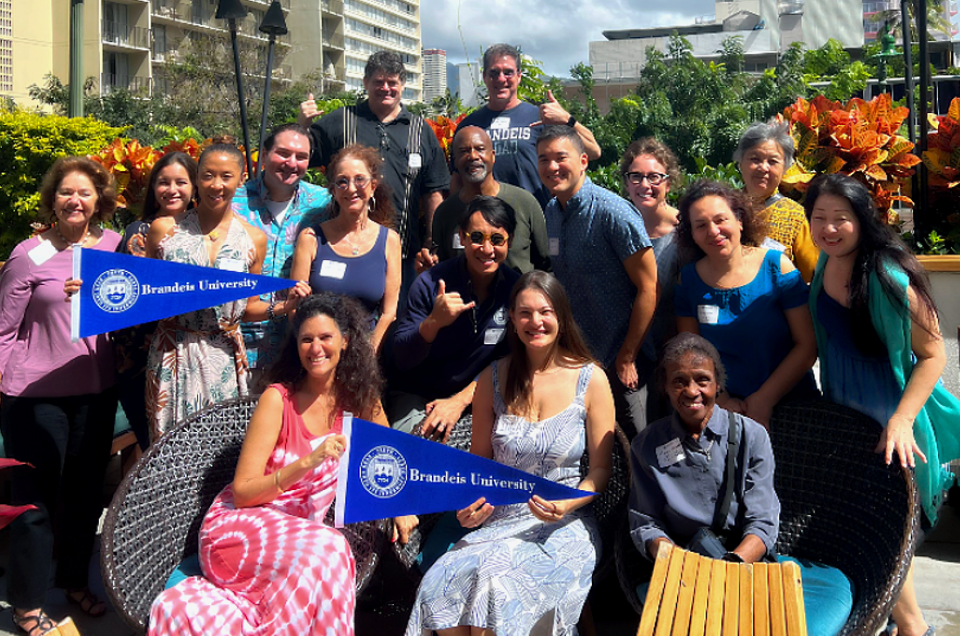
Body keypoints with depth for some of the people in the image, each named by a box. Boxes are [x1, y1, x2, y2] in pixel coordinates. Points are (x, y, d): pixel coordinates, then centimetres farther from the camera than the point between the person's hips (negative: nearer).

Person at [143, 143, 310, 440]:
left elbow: (247, 308, 10)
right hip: (172, 356, -1)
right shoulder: (164, 230, 2)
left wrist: (283, 307, -7)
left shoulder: (253, 239, 5)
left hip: (224, 357, 1)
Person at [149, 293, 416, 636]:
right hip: (241, 525, -4)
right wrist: (308, 462, -25)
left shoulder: (357, 397, 4)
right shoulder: (278, 399, -8)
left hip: (301, 528, 4)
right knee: (325, 549, -35)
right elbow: (242, 492, -11)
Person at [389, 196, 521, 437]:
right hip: (415, 397, -2)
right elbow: (401, 359, -13)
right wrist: (433, 323, -33)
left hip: (475, 399, 2)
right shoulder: (431, 284, -13)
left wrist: (460, 400, -12)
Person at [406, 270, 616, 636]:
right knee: (442, 581, -28)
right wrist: (469, 505, -7)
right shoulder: (494, 378, 6)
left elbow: (601, 469, 2)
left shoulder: (591, 379, -1)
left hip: (563, 525, -2)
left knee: (497, 582, -32)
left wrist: (566, 506, -16)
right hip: (498, 520, 3)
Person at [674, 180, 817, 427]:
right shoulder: (689, 280, 4)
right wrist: (721, 401, -5)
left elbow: (807, 346, -4)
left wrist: (764, 399, -8)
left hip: (789, 401, -2)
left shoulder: (777, 266, -2)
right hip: (724, 409, 2)